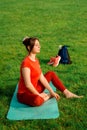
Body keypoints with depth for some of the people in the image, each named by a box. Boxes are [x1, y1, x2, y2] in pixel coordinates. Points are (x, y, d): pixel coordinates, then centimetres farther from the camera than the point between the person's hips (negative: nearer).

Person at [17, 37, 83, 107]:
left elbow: (42, 78, 3)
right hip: (24, 93, -9)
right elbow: (28, 84, -26)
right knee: (37, 100, -42)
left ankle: (67, 93, 10)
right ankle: (48, 96, -7)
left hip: (34, 89, 9)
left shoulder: (36, 60, 3)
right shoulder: (26, 63, -25)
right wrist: (39, 95, -16)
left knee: (51, 74, 11)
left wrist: (52, 91, 0)